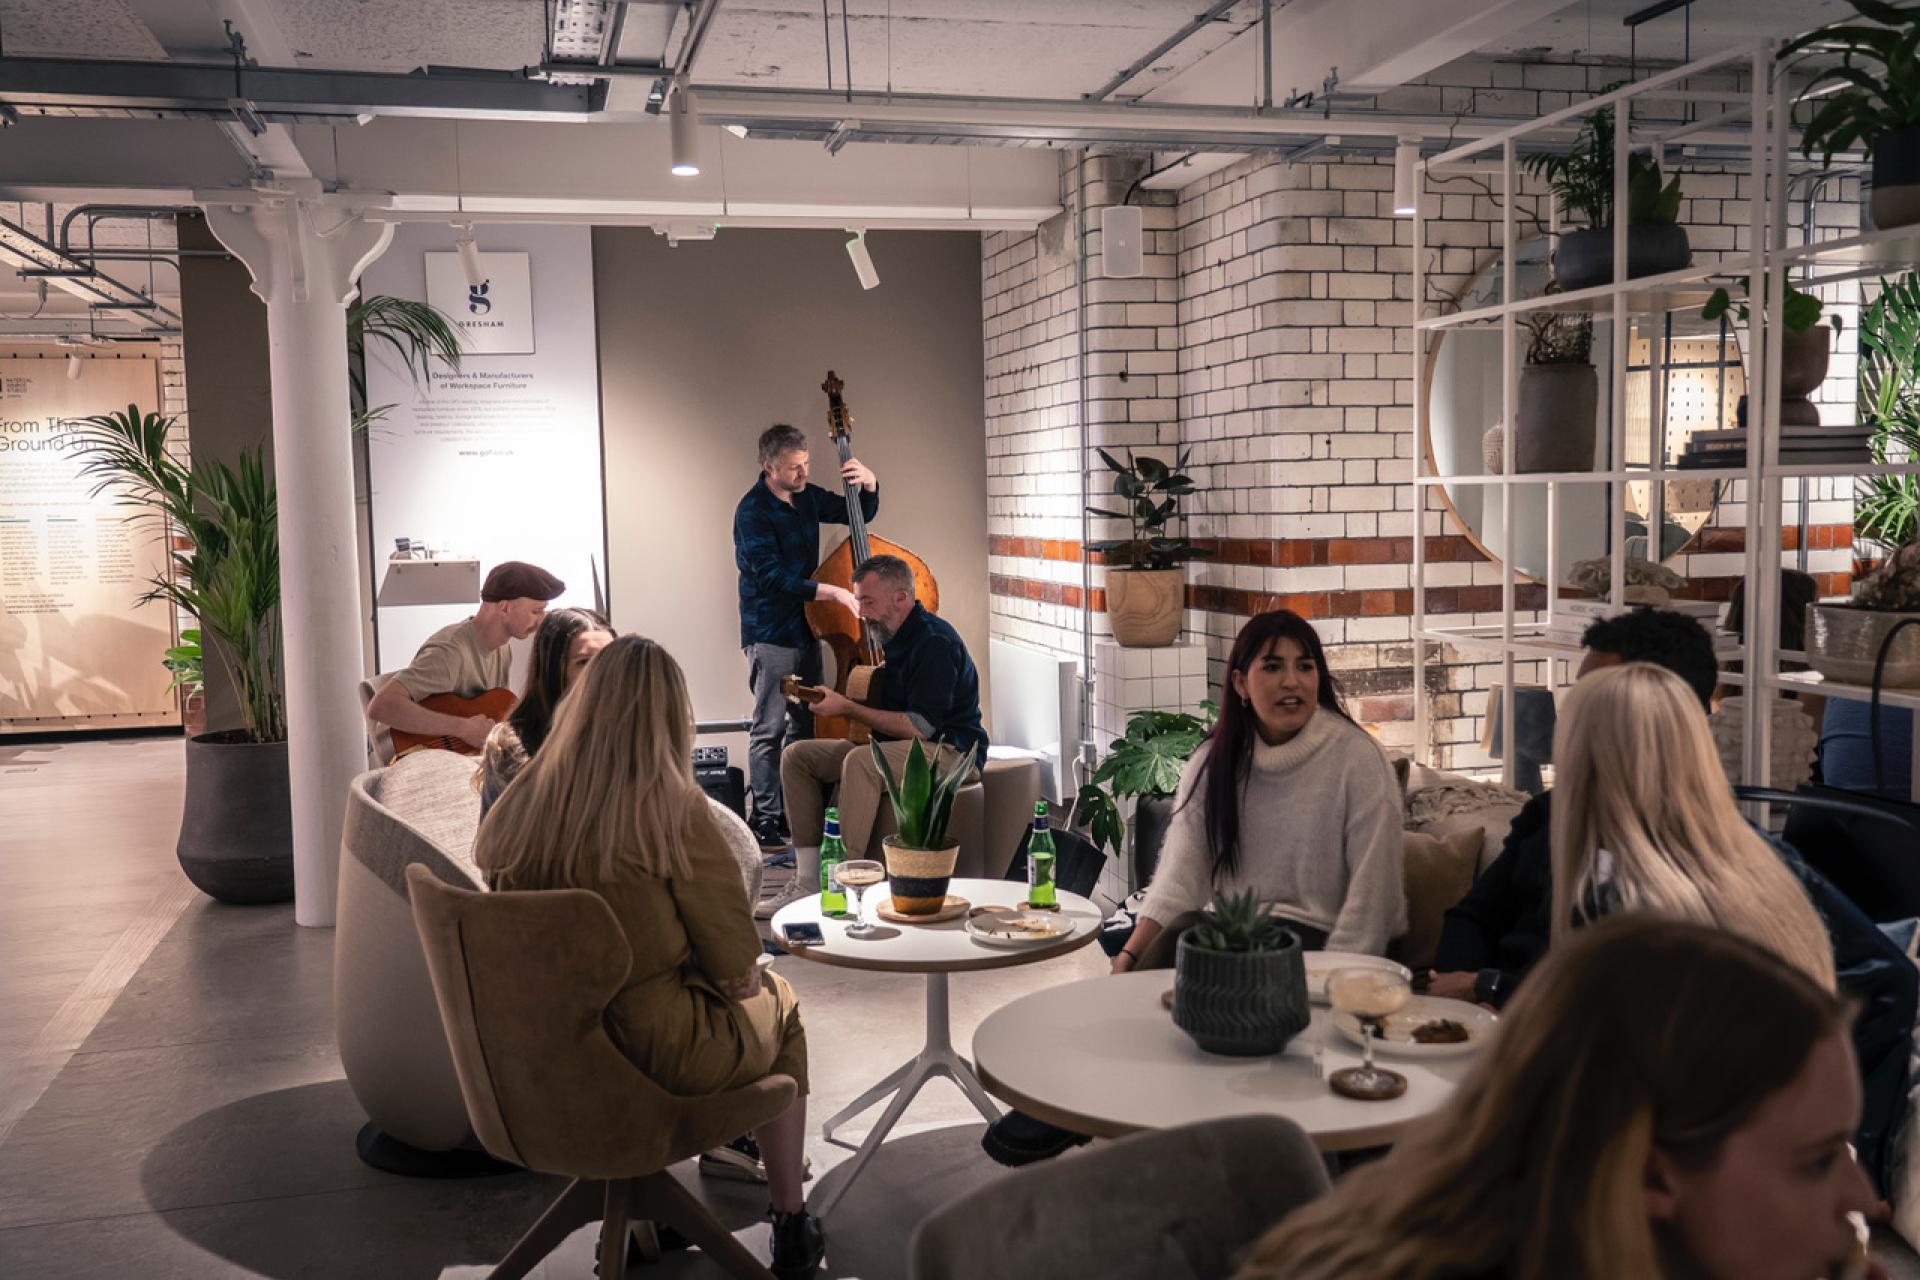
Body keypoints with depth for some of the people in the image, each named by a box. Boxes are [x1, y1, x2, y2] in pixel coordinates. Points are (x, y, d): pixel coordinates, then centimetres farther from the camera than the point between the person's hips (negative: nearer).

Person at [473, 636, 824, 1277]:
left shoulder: (516, 808, -5)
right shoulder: (670, 806, -21)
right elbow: (735, 963, -14)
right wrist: (748, 978, 10)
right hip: (657, 1048, -5)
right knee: (776, 1003, 24)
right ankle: (790, 1225, 31)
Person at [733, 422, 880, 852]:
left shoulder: (807, 497, 6)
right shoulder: (753, 511, -16)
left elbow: (860, 514, 19)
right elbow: (774, 577, -24)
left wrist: (869, 484, -3)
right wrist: (834, 592, -29)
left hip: (805, 627, 8)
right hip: (770, 633, -8)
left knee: (807, 724, 12)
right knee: (769, 728, -5)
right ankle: (765, 819, 2)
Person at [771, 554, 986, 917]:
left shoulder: (934, 641, -17)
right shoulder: (896, 638, 14)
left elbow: (920, 727, -23)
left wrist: (846, 708, -20)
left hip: (949, 750, -10)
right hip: (895, 747, 10)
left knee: (860, 761, -37)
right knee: (798, 754, -1)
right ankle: (808, 883, -9)